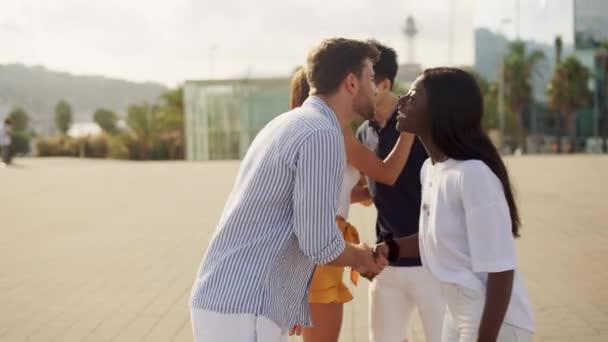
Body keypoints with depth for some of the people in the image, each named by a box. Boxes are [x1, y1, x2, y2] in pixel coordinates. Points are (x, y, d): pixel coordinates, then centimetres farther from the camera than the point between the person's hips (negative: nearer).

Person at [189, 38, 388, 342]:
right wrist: (363, 258, 3)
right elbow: (320, 243, -18)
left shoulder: (290, 124, 17)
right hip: (244, 312, -10)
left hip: (226, 300, 10)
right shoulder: (322, 135, -14)